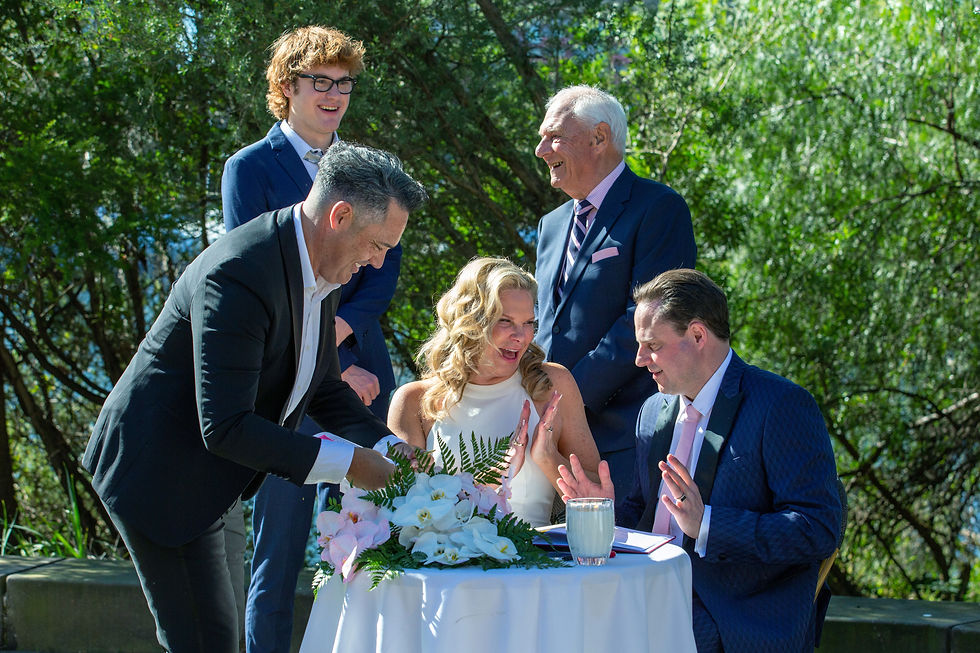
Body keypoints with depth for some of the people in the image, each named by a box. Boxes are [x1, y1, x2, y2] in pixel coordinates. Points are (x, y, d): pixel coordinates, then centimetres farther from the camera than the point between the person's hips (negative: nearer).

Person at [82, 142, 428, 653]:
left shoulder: (320, 272, 2)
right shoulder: (238, 274, -29)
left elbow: (323, 386, 15)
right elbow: (224, 427, -31)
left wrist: (387, 446, -2)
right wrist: (345, 462, -26)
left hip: (200, 473, 10)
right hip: (156, 472, -10)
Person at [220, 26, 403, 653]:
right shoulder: (251, 167, 0)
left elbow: (387, 267, 9)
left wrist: (340, 326, -11)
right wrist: (333, 367, -12)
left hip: (363, 375, 4)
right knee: (277, 558, -1)